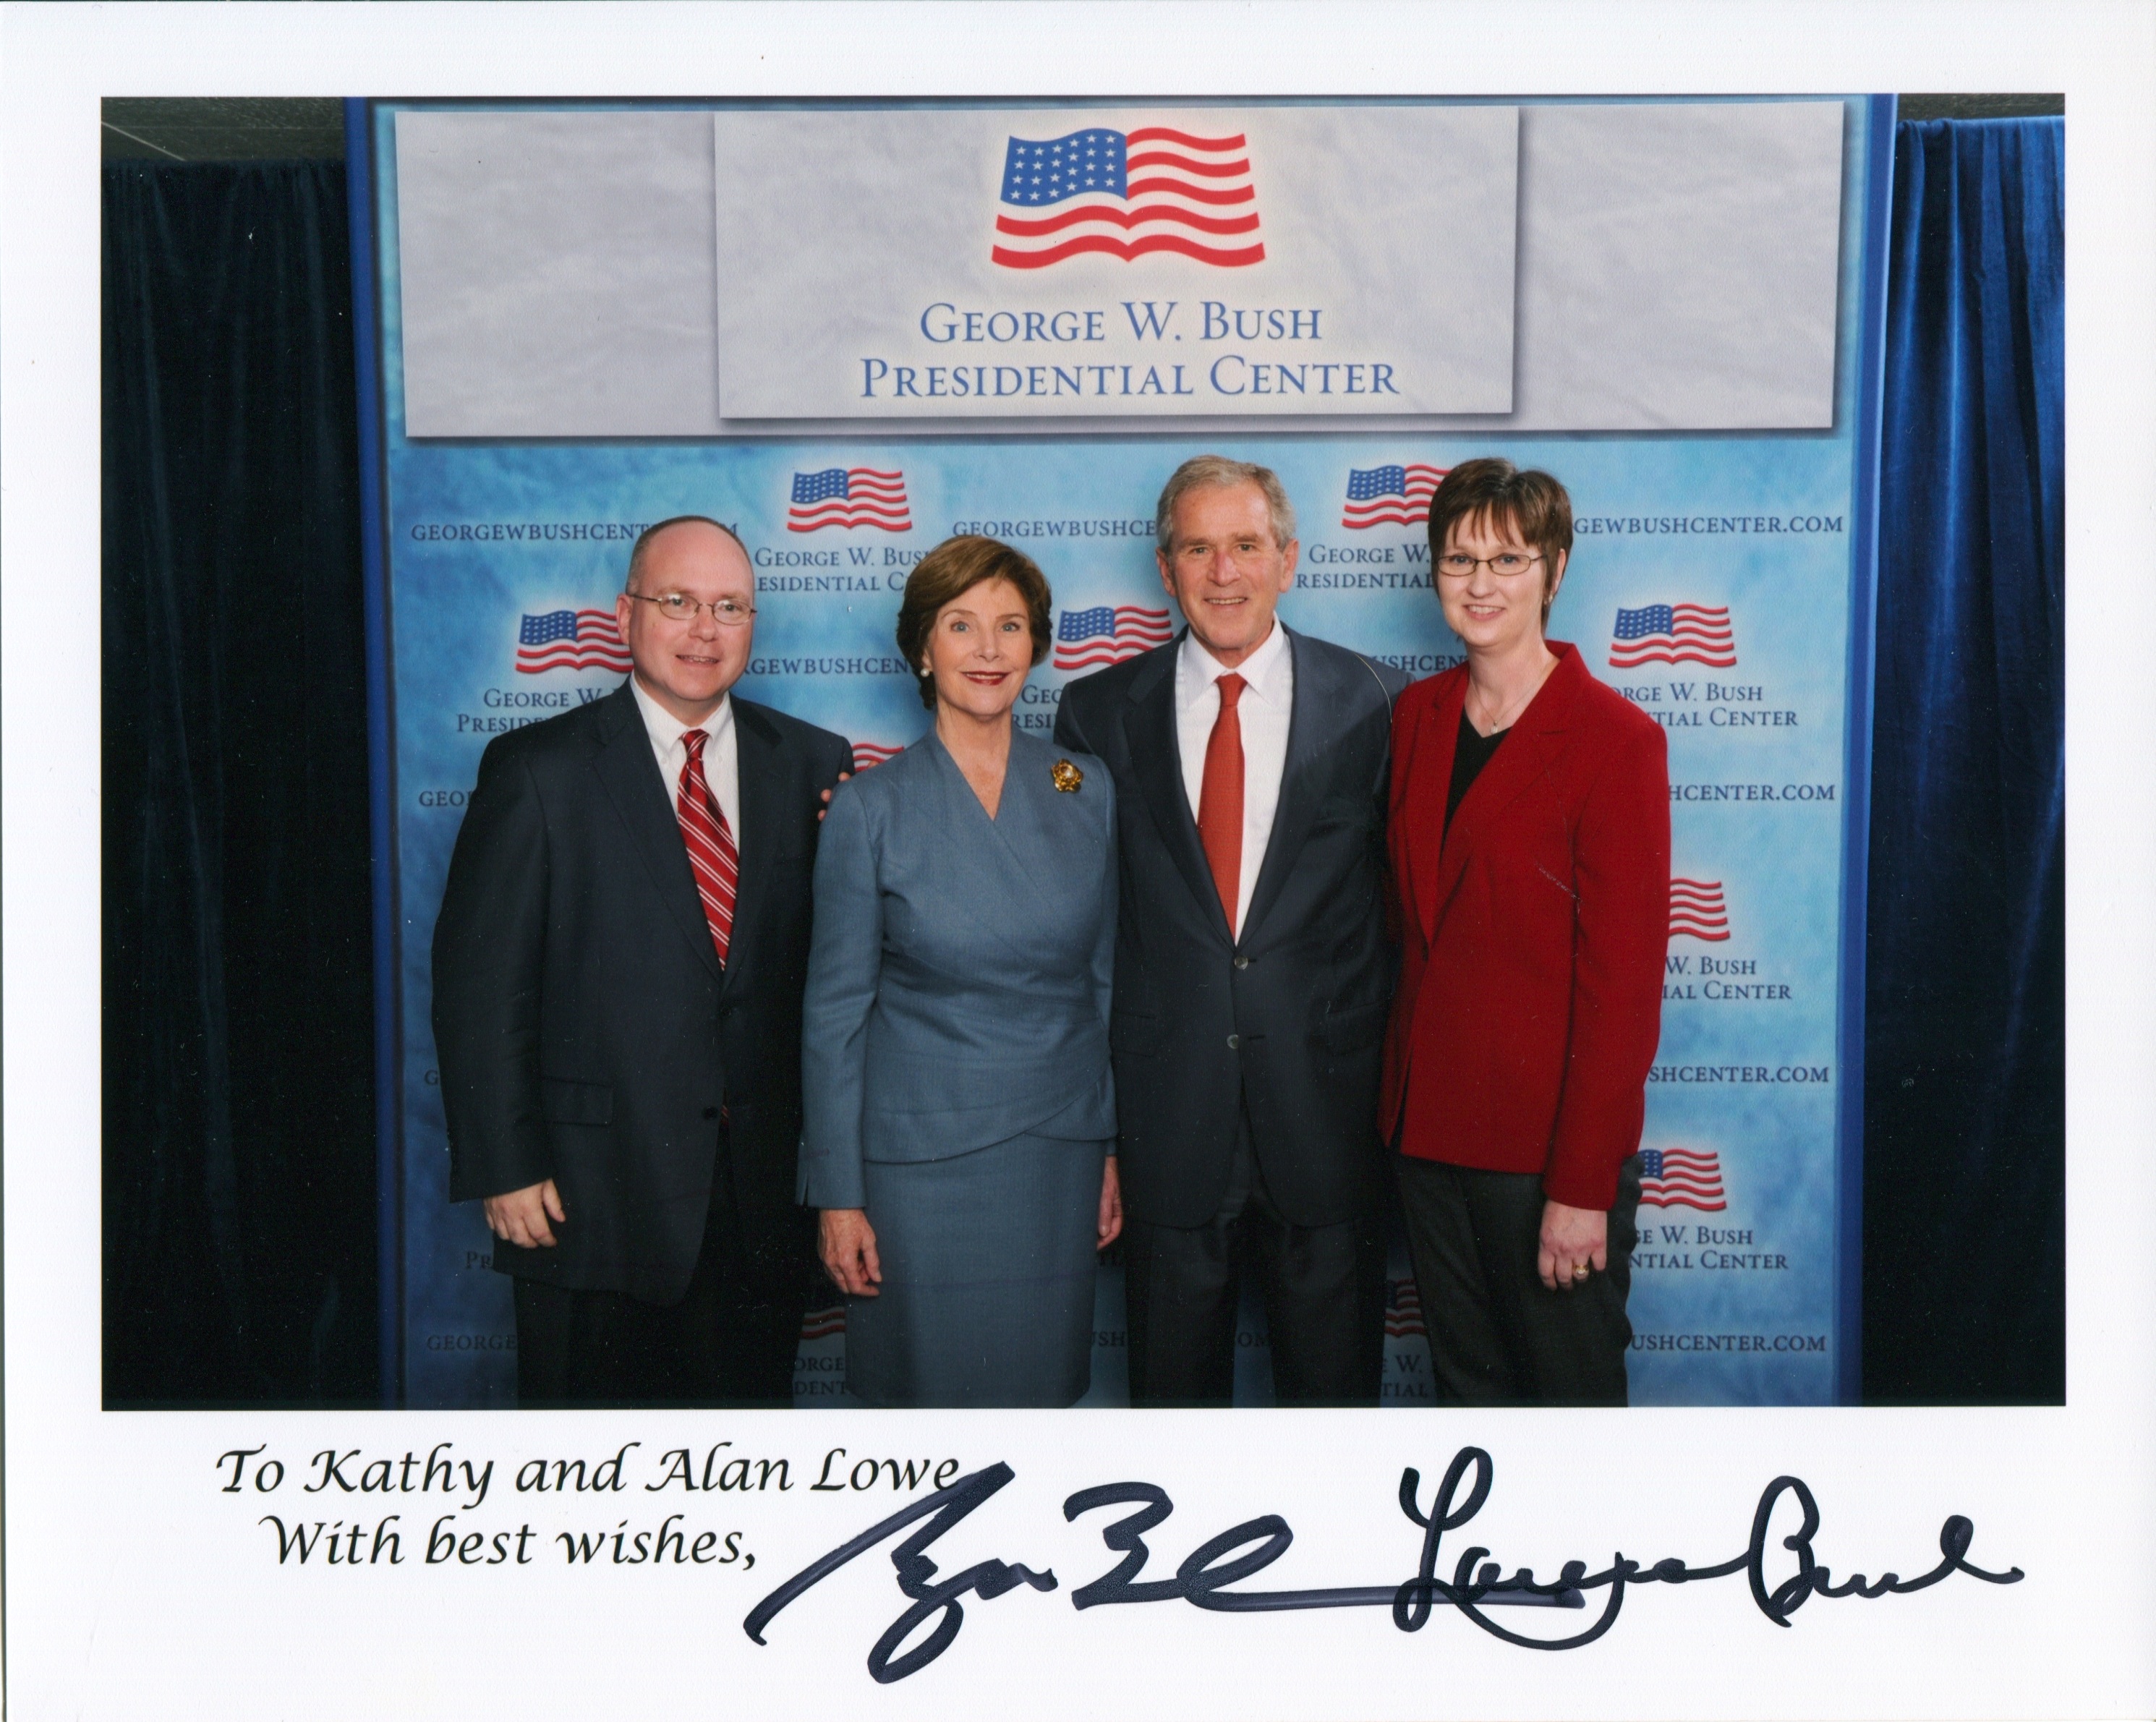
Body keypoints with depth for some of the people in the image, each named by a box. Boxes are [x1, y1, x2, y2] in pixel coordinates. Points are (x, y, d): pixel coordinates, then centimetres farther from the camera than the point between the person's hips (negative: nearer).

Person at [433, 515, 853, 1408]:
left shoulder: (813, 765, 6)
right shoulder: (538, 770, -3)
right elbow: (479, 985, -5)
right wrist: (505, 1168, -8)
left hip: (766, 1194, 3)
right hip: (593, 1196, -2)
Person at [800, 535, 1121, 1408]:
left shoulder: (1086, 789, 2)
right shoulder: (871, 807, -6)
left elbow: (1106, 976, 8)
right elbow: (835, 1011, -3)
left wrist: (1118, 1143, 7)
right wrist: (837, 1194, -5)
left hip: (1060, 1153, 3)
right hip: (922, 1155, -2)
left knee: (1041, 1385, 12)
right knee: (930, 1393, 6)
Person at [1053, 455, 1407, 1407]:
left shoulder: (1373, 701, 0)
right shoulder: (1100, 711, 2)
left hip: (1328, 1103, 0)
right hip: (1168, 1105, 1)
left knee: (1334, 1376, 14)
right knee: (1172, 1374, 15)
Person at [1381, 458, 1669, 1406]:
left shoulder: (1616, 739, -12)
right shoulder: (1415, 715, 6)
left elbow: (1623, 980, -14)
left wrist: (1583, 1187, -16)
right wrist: (1399, 1102, 6)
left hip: (1547, 1134, -5)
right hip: (1428, 1122, 5)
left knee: (1570, 1387, 9)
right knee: (1467, 1383, 17)